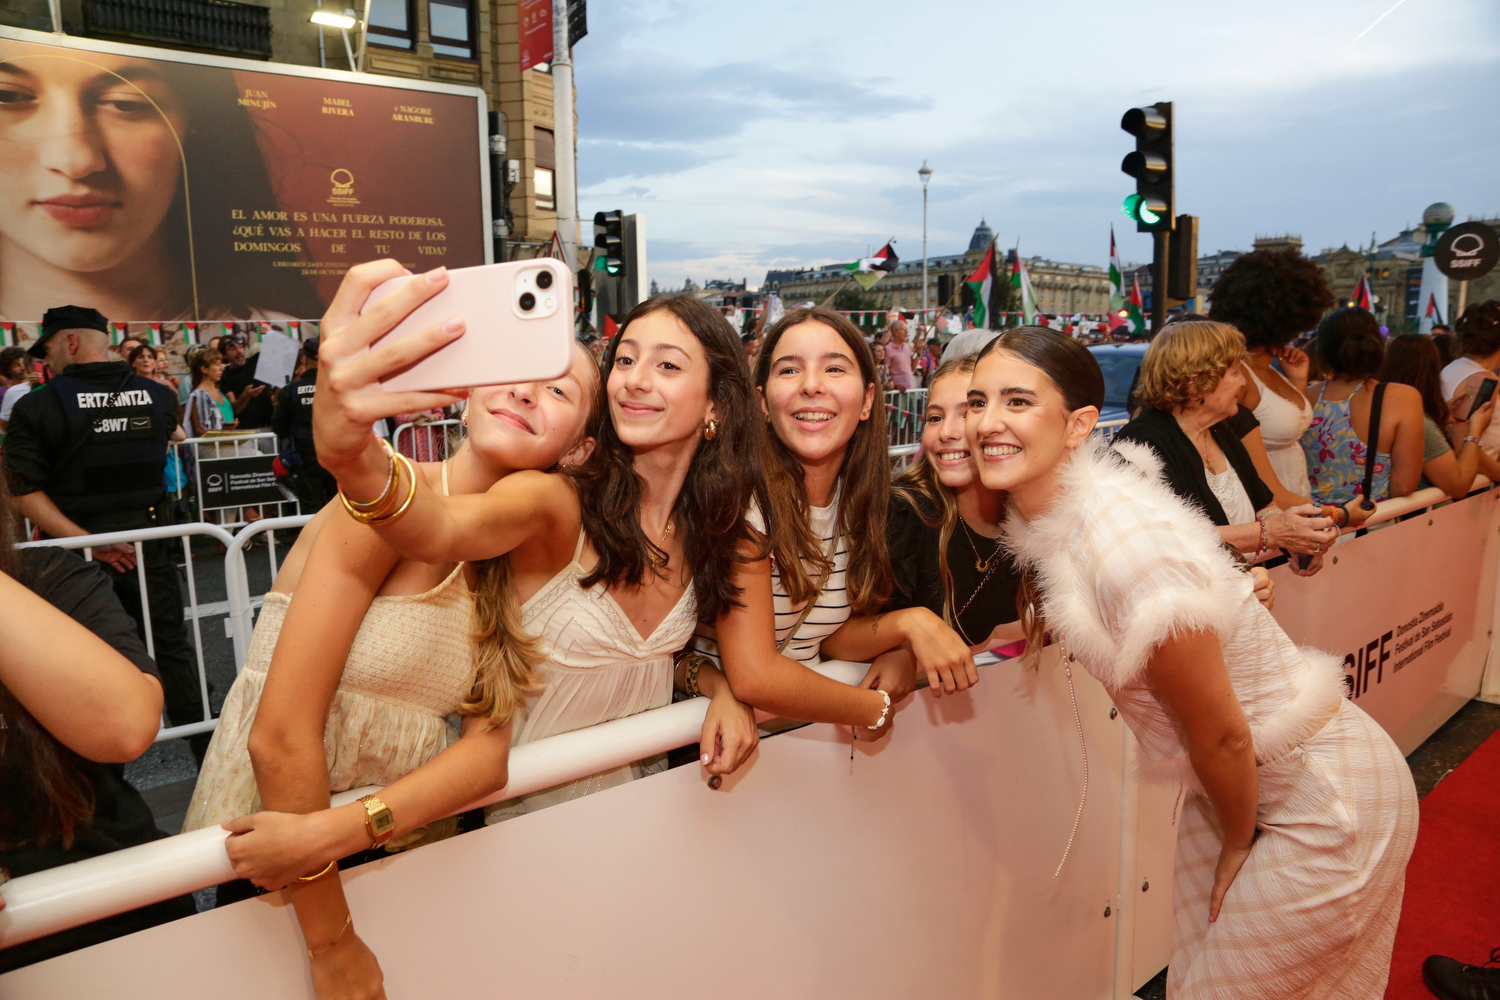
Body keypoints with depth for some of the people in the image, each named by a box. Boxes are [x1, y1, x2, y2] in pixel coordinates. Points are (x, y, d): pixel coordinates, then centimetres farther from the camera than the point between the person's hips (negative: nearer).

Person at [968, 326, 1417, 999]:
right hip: (1237, 781, 8)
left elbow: (1222, 735, -23)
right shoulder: (1041, 520, -8)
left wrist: (1239, 844, -6)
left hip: (1327, 798, -7)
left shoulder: (1127, 545, -34)